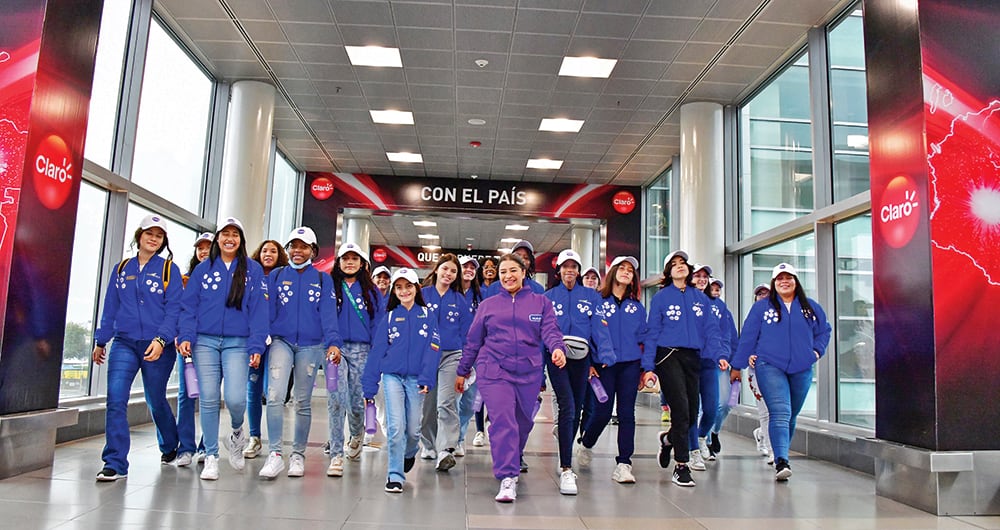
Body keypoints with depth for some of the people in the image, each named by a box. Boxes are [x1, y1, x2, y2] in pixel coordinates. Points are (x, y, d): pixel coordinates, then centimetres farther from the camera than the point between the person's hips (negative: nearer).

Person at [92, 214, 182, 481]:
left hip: (157, 347, -2)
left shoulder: (169, 269, 1)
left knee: (156, 402, 10)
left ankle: (170, 447, 35)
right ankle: (115, 464, -6)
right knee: (116, 401, -11)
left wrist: (161, 339, -19)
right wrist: (101, 341, 14)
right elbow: (110, 308, 16)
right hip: (124, 344, 3)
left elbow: (174, 309, -7)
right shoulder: (122, 269, 12)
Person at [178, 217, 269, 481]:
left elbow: (259, 309, 0)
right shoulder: (203, 268, 11)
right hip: (205, 342, 2)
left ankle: (237, 433, 20)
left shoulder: (253, 269, 5)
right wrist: (186, 336, -5)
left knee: (235, 398, -13)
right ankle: (211, 456, 14)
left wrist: (256, 346, -8)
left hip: (237, 343, -2)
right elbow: (189, 306, 9)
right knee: (208, 399, 1)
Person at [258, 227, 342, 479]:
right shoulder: (276, 276, 9)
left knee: (303, 402, 7)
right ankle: (275, 454, -10)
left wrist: (333, 342, -18)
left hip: (310, 345, 0)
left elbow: (328, 313, -3)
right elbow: (267, 311, 6)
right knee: (274, 395, -17)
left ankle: (298, 455, 19)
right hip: (280, 341, 0)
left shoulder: (323, 279, 7)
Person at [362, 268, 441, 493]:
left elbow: (433, 349, -3)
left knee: (413, 429, 7)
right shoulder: (388, 318, 6)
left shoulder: (426, 316, 4)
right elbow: (376, 352, 4)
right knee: (396, 427, -9)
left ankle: (409, 453, 40)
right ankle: (395, 475, 3)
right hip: (392, 377, 0)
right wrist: (369, 388, 2)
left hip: (416, 379, 0)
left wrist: (426, 379, -16)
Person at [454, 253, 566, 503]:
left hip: (529, 373, 2)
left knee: (522, 422, 13)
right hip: (493, 371, -1)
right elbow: (473, 341, 14)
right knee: (503, 421, -16)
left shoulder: (541, 302, 9)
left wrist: (558, 348, -25)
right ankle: (508, 478, -16)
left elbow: (550, 330, -4)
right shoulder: (487, 305, 11)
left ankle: (512, 462, 38)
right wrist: (462, 371, 15)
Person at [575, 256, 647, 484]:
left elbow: (643, 338, 15)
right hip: (604, 364, -3)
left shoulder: (637, 307, 15)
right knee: (602, 412, -2)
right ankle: (586, 445, 28)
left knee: (627, 413, -1)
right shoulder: (598, 302, 4)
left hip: (630, 364, 3)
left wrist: (645, 367, 8)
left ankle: (623, 464, 3)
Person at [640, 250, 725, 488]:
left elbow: (711, 329, 10)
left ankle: (668, 439, 38)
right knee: (681, 409, -12)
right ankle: (681, 467, -1)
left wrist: (719, 354, -7)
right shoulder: (661, 297, 3)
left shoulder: (700, 297, 13)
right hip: (668, 356, -4)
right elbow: (652, 333, 1)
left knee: (692, 414, 6)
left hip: (692, 358, 4)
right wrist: (648, 367, -5)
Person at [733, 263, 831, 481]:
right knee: (780, 413, -18)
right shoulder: (761, 307, 4)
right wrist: (739, 364, 1)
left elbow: (824, 330, 25)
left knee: (791, 416, 12)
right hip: (770, 367, -4)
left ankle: (781, 455, 28)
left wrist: (817, 350, 9)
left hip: (801, 369, 4)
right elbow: (748, 335, 4)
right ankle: (781, 462, -24)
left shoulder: (811, 307, 13)